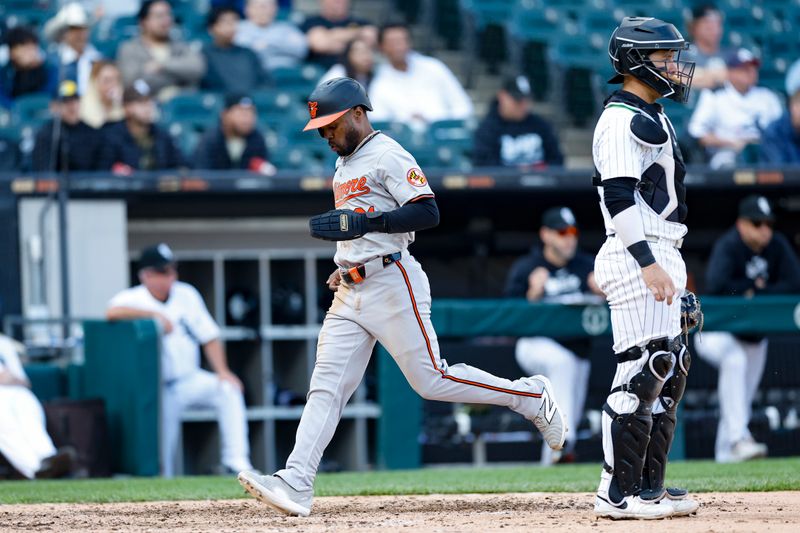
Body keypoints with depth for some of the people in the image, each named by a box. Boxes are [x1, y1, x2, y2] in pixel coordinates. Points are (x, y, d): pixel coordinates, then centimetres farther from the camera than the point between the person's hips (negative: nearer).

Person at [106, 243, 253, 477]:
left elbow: (209, 337, 11)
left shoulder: (187, 295, 9)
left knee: (229, 389, -21)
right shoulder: (133, 298, -6)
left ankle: (235, 460, -22)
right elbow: (112, 312, -30)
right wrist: (155, 315, -26)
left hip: (190, 379, 4)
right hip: (158, 388, -4)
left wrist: (222, 371, -5)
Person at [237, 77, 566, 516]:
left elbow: (428, 213, -18)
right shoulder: (345, 164, 20)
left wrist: (361, 222, -24)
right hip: (350, 294, 9)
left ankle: (531, 396, 10)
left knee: (431, 379, -7)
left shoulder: (387, 155, -9)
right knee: (326, 388, -3)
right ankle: (295, 484, -12)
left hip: (392, 284, -8)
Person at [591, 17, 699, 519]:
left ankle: (648, 486, 16)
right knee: (642, 370, -12)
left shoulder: (653, 117, 20)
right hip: (637, 254, -11)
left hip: (661, 258, 11)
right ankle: (617, 493, -11)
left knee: (670, 369, 11)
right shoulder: (621, 119, -11)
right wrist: (648, 264, -27)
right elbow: (617, 197, -21)